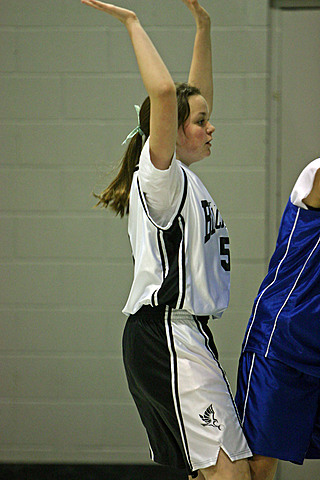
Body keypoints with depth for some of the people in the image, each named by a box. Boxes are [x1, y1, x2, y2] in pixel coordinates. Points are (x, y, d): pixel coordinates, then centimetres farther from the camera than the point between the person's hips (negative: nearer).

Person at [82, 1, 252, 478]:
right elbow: (163, 92, -25)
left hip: (185, 338, 10)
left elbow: (197, 94, 27)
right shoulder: (160, 176, -9)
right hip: (169, 336, -10)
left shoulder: (181, 177, 16)